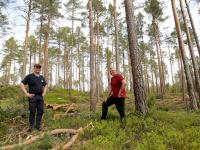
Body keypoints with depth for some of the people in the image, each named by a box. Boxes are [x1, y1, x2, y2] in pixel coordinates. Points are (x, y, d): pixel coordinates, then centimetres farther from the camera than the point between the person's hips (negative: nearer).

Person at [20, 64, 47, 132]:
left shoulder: (42, 77, 15)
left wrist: (44, 93, 15)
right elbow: (22, 84, -7)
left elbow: (45, 85, 29)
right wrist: (27, 93, -12)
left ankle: (38, 125, 17)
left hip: (40, 97, 5)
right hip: (33, 96, -5)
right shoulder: (29, 76, -2)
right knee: (32, 111, -1)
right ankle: (31, 126, 13)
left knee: (40, 111, 5)